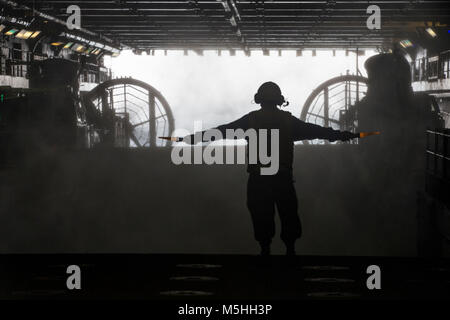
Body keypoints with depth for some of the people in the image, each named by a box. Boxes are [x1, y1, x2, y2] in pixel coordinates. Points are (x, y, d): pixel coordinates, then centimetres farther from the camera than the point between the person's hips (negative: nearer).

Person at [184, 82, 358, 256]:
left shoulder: (251, 120, 0)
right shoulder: (288, 120, 4)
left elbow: (224, 130, -1)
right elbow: (314, 130, 9)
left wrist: (194, 138, 5)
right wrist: (342, 135, 19)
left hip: (258, 180, -1)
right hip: (283, 178, 1)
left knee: (261, 216, 7)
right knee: (288, 215, 13)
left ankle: (265, 249, 8)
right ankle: (290, 249, 16)